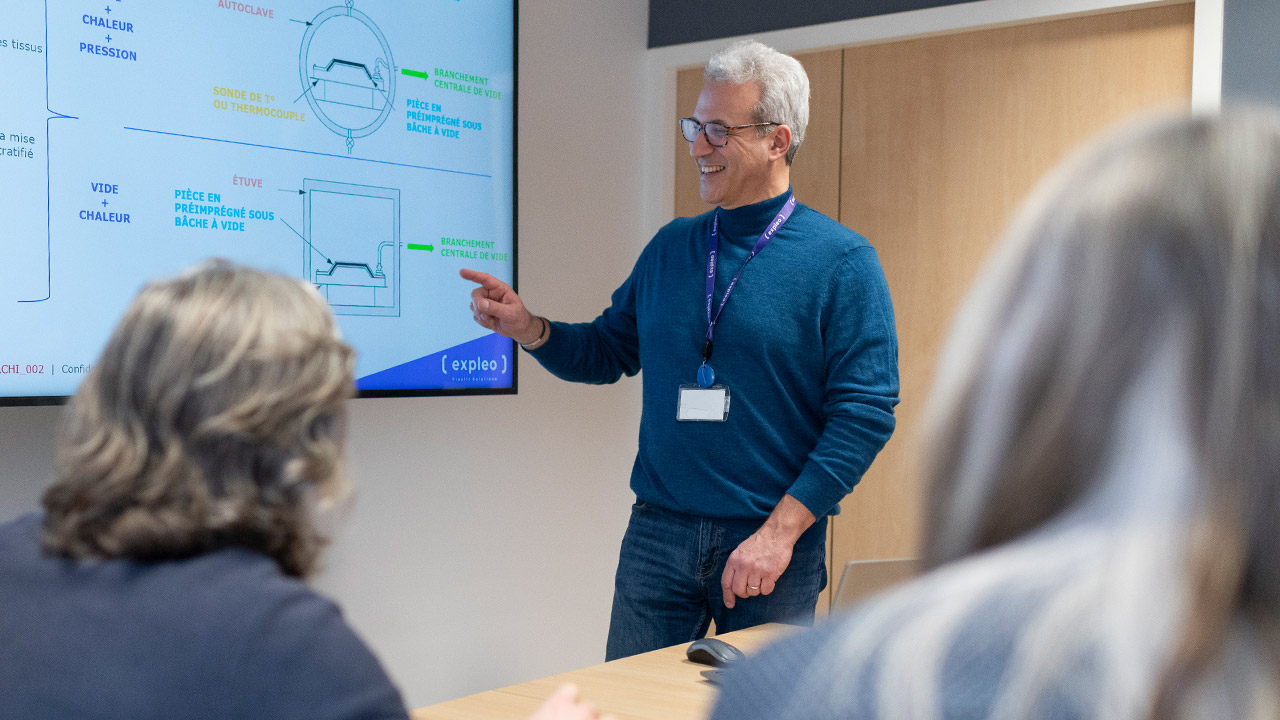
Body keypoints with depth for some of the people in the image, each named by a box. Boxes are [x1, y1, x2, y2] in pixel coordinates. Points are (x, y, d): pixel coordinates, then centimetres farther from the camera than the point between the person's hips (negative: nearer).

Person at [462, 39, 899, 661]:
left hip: (773, 543, -3)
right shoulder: (671, 247, 8)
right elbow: (609, 351, 16)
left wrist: (780, 531, -17)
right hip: (658, 533, 4)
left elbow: (865, 412, -12)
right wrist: (527, 327, -4)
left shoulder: (842, 262, -8)